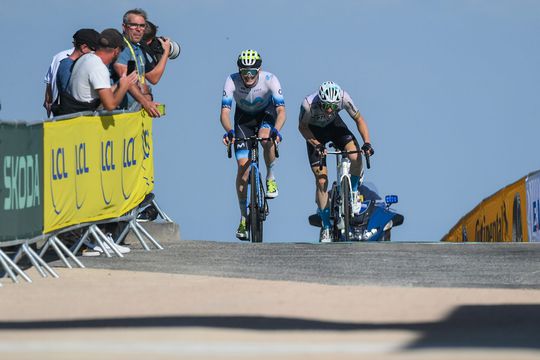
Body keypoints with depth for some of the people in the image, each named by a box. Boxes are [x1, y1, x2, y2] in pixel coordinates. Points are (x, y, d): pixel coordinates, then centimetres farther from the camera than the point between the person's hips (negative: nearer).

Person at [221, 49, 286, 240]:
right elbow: (224, 112, -32)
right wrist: (229, 131, -52)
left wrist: (276, 130, -54)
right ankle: (243, 217, 1)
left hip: (266, 114, -1)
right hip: (243, 117, 1)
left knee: (266, 139, -36)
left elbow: (281, 110, -35)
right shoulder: (232, 81, -29)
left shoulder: (269, 80, -31)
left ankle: (270, 178, -7)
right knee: (243, 166, -9)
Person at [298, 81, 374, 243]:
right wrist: (316, 145, -32)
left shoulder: (343, 98, -31)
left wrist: (367, 142, -29)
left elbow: (358, 119, -16)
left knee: (356, 157, -27)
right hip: (315, 132, -1)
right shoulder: (309, 104, -36)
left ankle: (354, 192, 1)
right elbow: (302, 126, -18)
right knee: (321, 181, -9)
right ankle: (326, 227, 5)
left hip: (335, 125, 1)